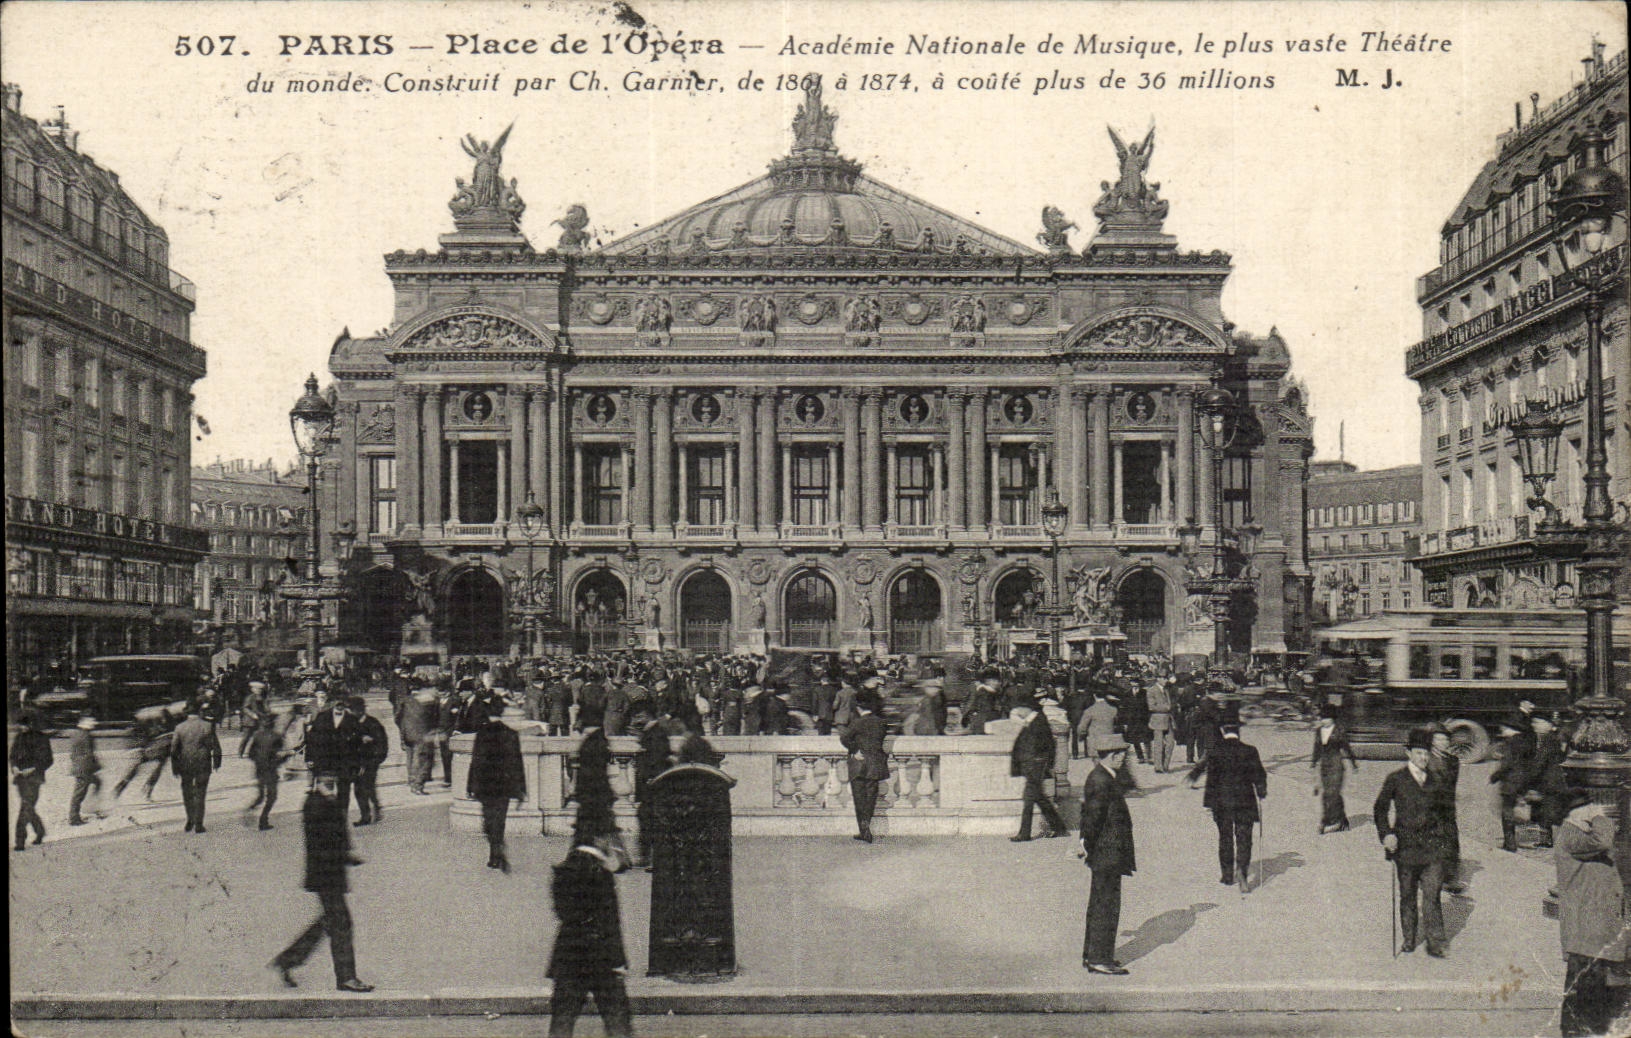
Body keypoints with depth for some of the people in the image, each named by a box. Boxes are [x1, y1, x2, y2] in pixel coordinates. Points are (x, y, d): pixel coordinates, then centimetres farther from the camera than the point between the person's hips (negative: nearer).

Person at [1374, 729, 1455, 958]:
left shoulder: (1433, 779, 11)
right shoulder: (1396, 779, 0)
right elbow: (1380, 809, 3)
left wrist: (1441, 835, 17)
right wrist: (1386, 834, -10)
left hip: (1432, 844, 2)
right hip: (1406, 843, -2)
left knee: (1432, 894, -6)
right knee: (1408, 894, 7)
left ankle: (1436, 942, -3)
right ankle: (1409, 939, 20)